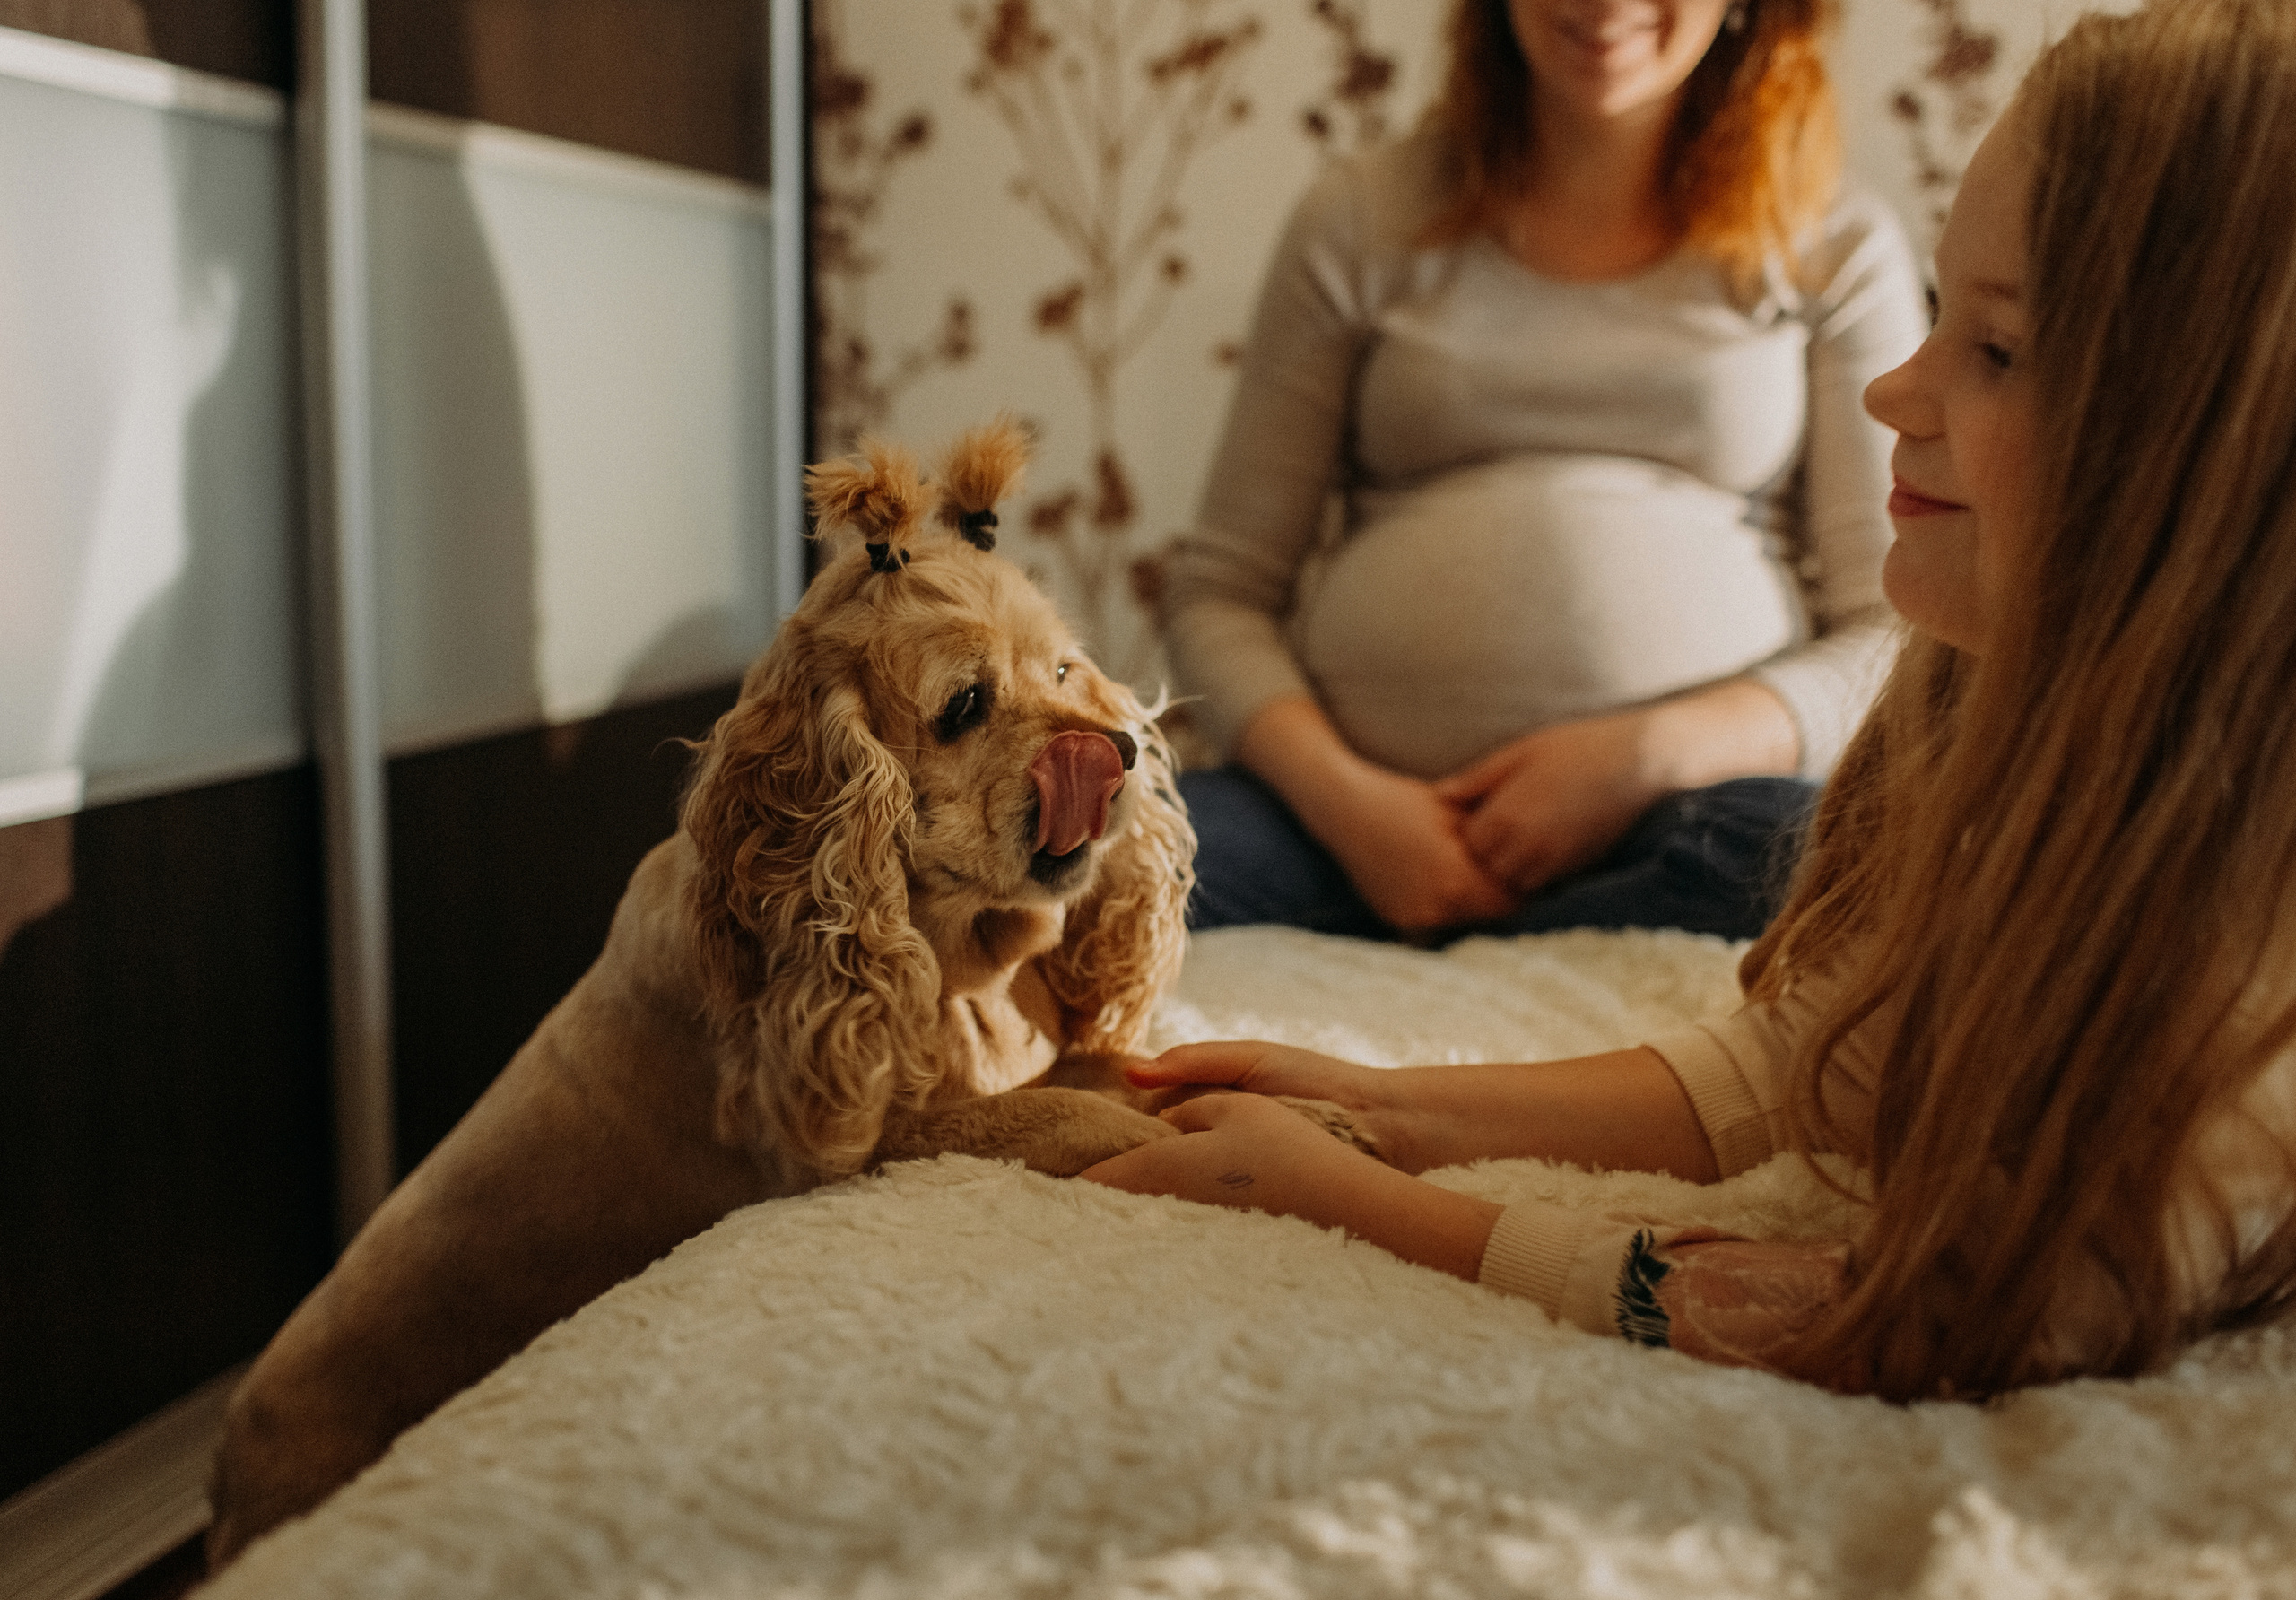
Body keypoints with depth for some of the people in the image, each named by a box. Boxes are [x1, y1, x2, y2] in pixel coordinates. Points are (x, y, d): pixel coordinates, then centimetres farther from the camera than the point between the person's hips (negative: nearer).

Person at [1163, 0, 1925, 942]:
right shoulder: (1361, 226, 14)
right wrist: (1343, 797, -10)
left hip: (1696, 800, 1)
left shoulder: (1838, 254, 13)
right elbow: (1220, 593, 10)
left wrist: (1648, 755, -12)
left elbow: (1897, 642, 6)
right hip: (1364, 810, 0)